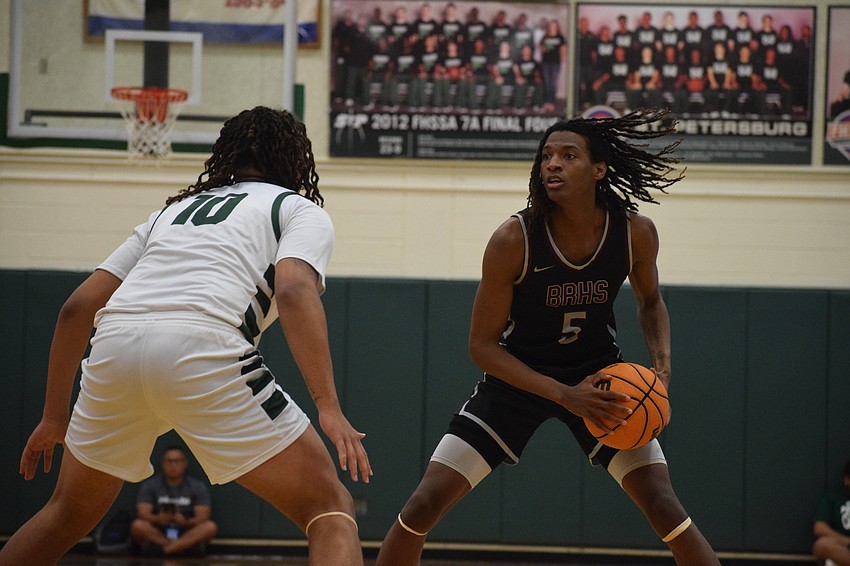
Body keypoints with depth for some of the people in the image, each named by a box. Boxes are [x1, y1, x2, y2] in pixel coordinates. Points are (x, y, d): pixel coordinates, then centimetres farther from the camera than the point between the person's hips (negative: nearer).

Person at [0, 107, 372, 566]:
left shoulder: (176, 208, 34)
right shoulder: (301, 209, 20)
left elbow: (77, 307, 26)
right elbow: (294, 291, -3)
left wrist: (54, 416, 32)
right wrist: (328, 407, -10)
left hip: (113, 345, 5)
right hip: (202, 352, -5)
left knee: (68, 515, 28)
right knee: (330, 511, 3)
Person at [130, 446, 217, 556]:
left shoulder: (198, 486, 7)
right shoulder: (149, 485, 6)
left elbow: (202, 517, -5)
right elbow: (143, 513, -6)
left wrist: (187, 522, -28)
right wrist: (157, 519, -30)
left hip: (188, 535, 1)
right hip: (157, 533, -1)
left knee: (210, 527, -28)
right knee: (138, 525, -29)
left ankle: (162, 550, -37)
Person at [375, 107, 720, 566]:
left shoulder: (635, 233, -16)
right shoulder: (513, 240, -24)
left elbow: (650, 302, 7)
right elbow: (483, 345, -17)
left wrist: (662, 362, -12)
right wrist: (564, 396, -26)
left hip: (599, 375, 1)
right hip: (517, 375, -1)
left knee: (665, 509, -11)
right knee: (425, 503, -8)